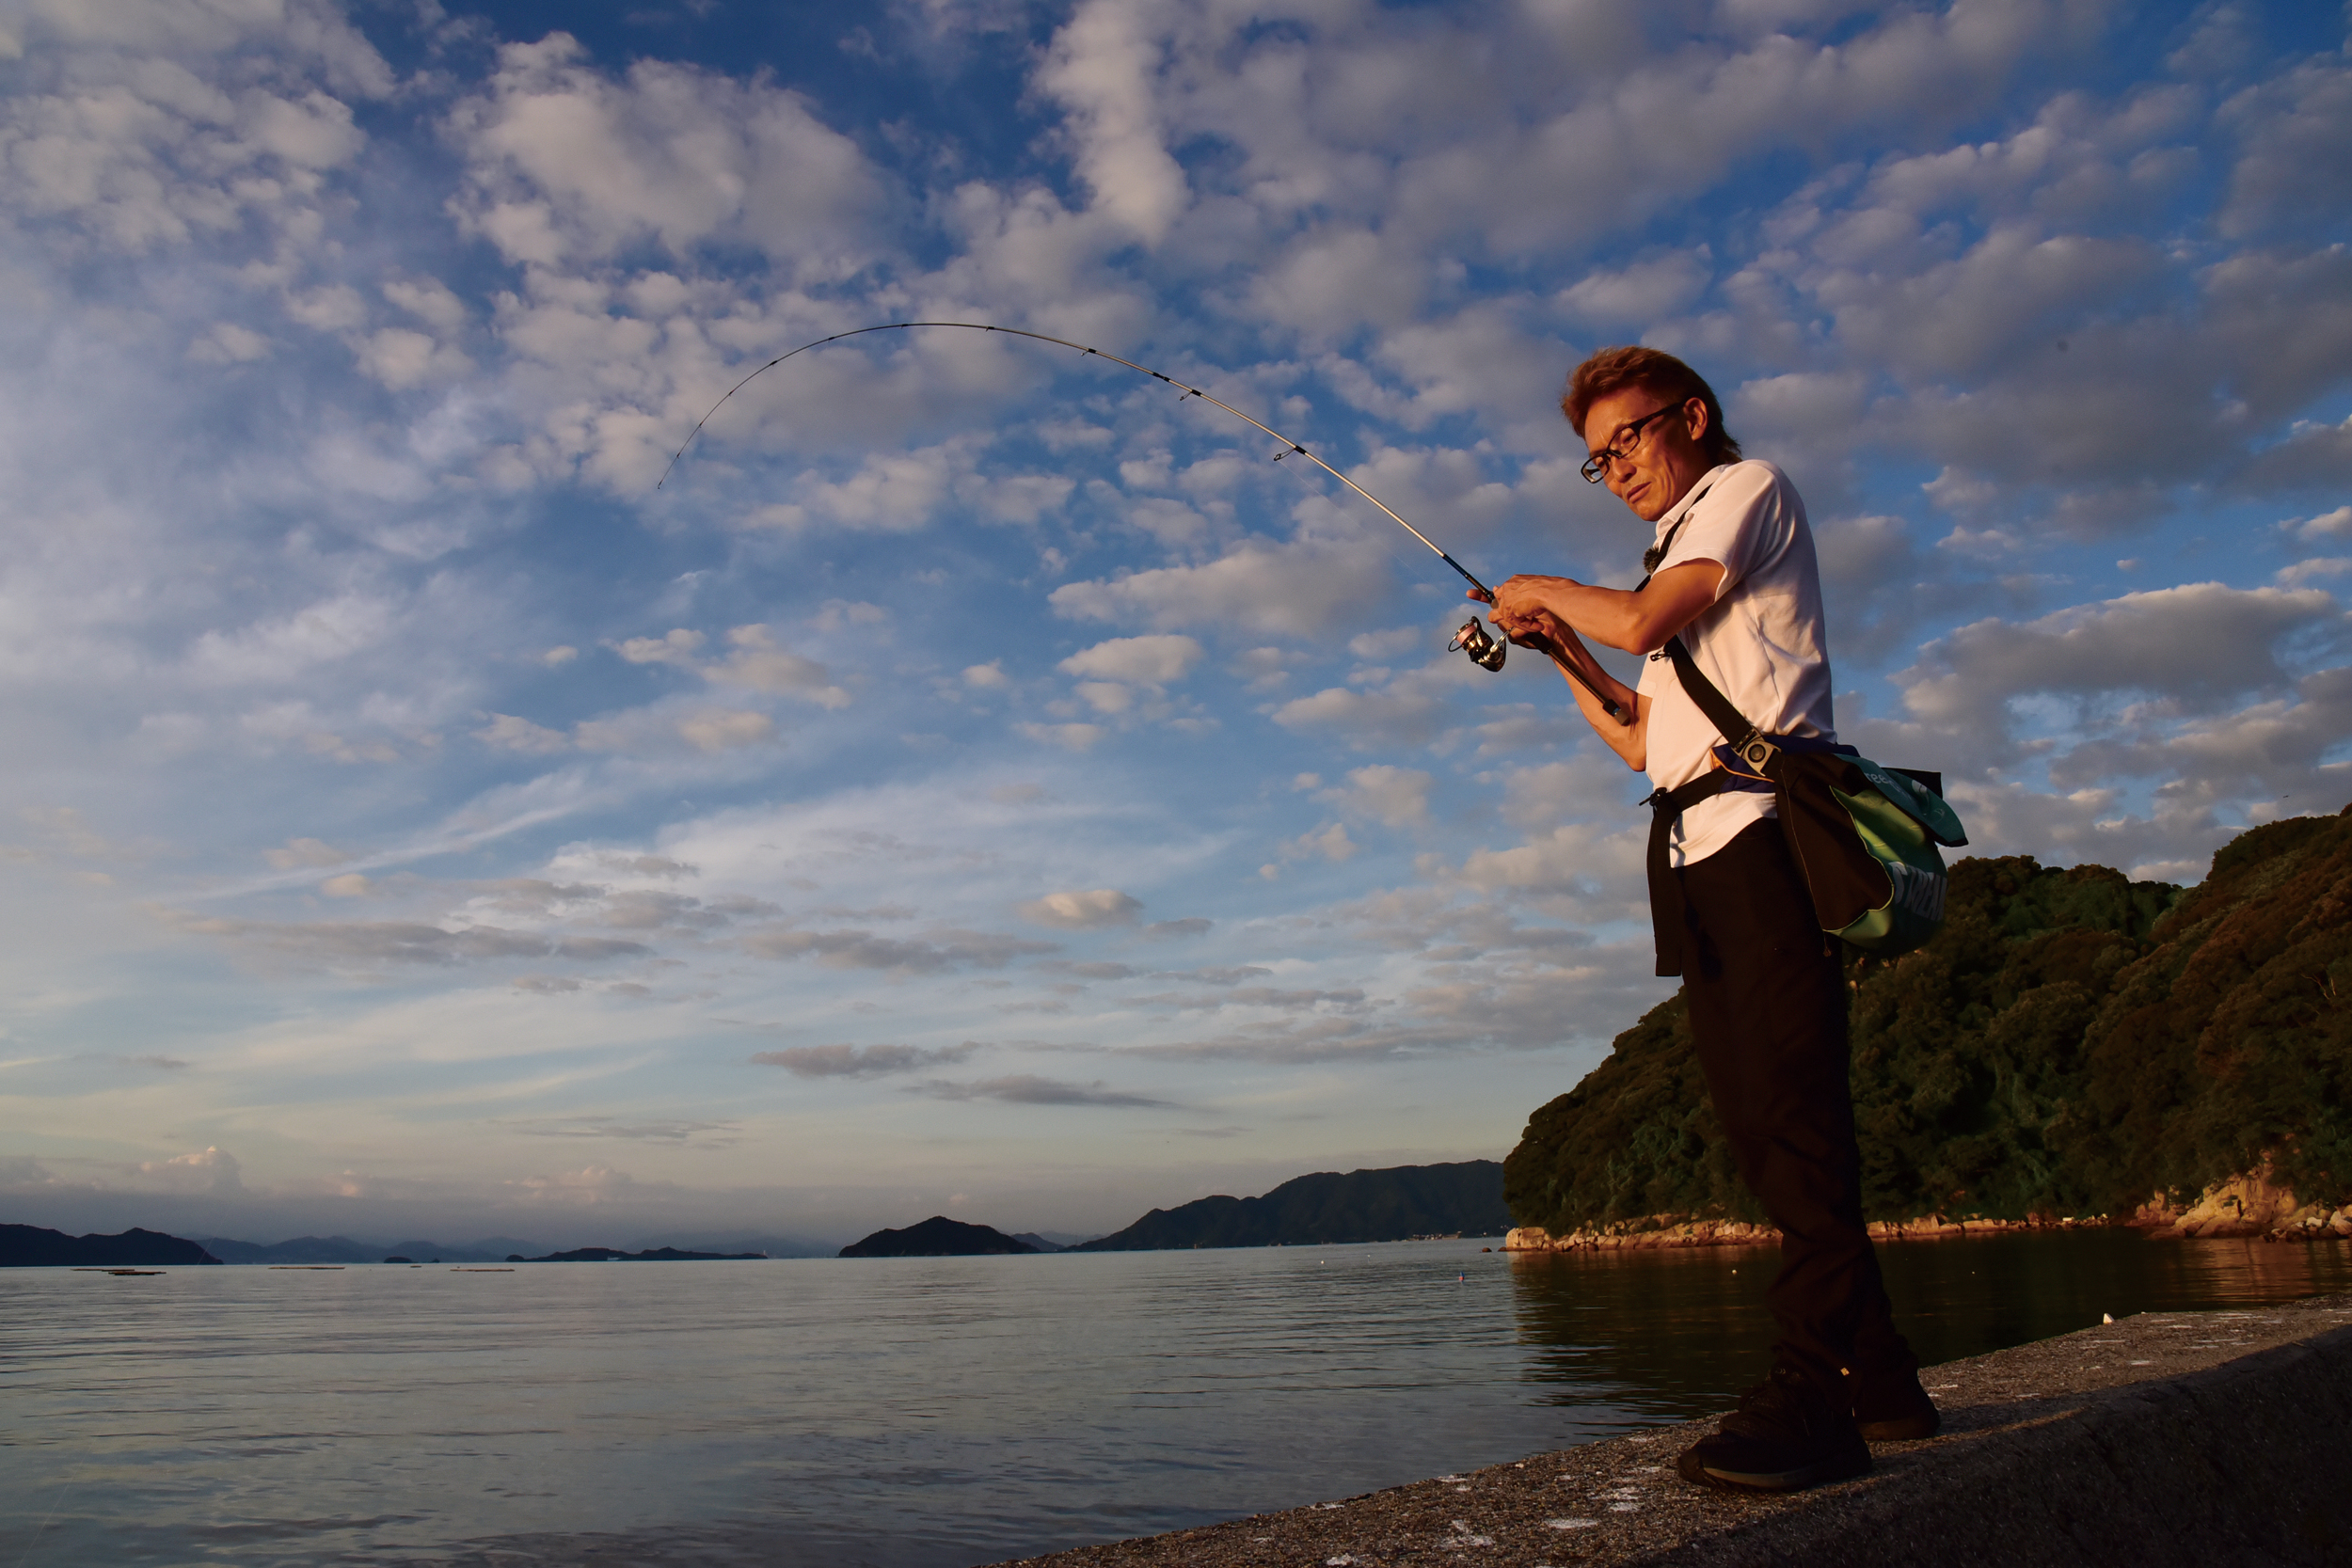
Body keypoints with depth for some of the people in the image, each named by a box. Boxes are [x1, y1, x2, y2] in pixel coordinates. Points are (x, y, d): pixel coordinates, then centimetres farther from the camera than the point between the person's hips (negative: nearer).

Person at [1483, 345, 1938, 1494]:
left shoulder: (1748, 488, 8)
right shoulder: (1674, 569, 31)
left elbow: (1643, 621, -8)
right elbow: (1644, 742, 29)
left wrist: (1545, 591, 9)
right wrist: (1557, 649, 23)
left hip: (1763, 824, -9)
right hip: (1700, 850, 9)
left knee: (1793, 1114, -16)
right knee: (1760, 1127, 4)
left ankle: (1814, 1399, -18)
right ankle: (1877, 1381, 10)